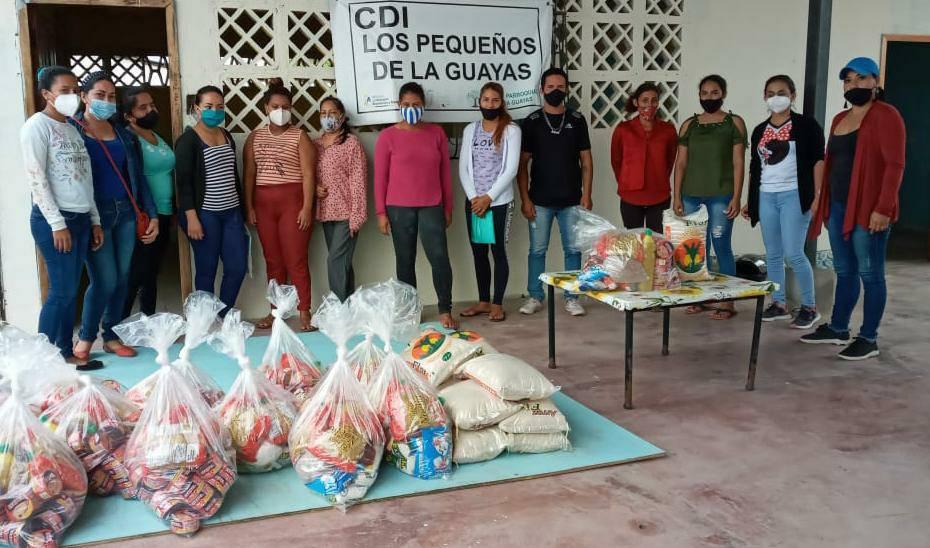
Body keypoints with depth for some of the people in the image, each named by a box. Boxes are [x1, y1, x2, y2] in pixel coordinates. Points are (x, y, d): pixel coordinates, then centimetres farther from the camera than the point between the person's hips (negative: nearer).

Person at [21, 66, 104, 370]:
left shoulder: (72, 128, 15)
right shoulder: (38, 125, -8)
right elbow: (36, 178, -13)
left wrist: (94, 219, 14)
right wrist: (57, 223, -17)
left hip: (80, 219, 7)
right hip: (53, 220, -7)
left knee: (71, 291, 9)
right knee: (61, 291, -7)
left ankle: (66, 352, 16)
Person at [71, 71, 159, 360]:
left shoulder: (124, 133, 12)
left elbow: (138, 176, 14)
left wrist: (152, 215, 9)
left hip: (126, 212, 5)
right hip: (95, 214, -5)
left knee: (122, 279, 7)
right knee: (105, 280, -7)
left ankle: (111, 337, 21)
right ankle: (85, 339, 11)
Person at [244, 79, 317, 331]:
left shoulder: (299, 136, 0)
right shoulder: (255, 137, 11)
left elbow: (308, 174, -6)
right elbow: (249, 173, 9)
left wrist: (307, 207, -13)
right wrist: (249, 206, 1)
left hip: (292, 201, -4)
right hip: (263, 202, 4)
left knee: (296, 260, -5)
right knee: (273, 260, 9)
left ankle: (304, 313, 0)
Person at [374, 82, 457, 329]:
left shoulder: (436, 133, 5)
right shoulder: (387, 136, -1)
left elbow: (445, 173, 8)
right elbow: (380, 177, 1)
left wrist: (448, 208, 8)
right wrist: (381, 212, -3)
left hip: (431, 207, 1)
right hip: (399, 209, -1)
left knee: (439, 258, -7)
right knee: (405, 262, 7)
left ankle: (445, 311, 4)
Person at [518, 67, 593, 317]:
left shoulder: (577, 120, 5)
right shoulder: (532, 122, 2)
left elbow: (586, 161, 7)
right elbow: (523, 164, 2)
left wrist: (586, 195, -1)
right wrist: (525, 199, -5)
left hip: (571, 201, 1)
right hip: (540, 201, -1)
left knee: (573, 250, 4)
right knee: (537, 250, 4)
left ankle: (572, 297, 13)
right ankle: (535, 297, 15)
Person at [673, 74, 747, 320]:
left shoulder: (734, 123, 5)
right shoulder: (689, 125, 12)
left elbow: (738, 162, 1)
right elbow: (681, 162, 11)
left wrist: (736, 197, -6)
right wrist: (677, 196, 5)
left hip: (721, 195, -3)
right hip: (691, 195, 3)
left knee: (721, 247, -4)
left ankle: (727, 302, 2)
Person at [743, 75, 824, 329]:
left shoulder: (806, 125, -1)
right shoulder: (760, 131, 14)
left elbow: (818, 161, -4)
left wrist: (817, 196, -13)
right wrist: (749, 201, 16)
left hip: (794, 196, -5)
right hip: (766, 197, 5)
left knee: (793, 254, -9)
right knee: (772, 255, 8)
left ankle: (809, 307, 4)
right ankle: (779, 304, 18)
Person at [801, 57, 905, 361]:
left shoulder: (886, 115, -7)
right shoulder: (840, 119, 18)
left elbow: (894, 165, -14)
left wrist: (883, 208, -20)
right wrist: (825, 203, 16)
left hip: (868, 209, -7)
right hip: (838, 207, 8)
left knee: (870, 273, -1)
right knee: (844, 271, 14)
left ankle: (869, 339, 6)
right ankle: (838, 329, 24)